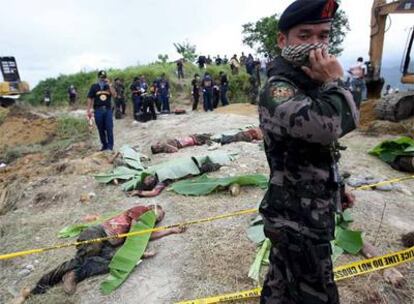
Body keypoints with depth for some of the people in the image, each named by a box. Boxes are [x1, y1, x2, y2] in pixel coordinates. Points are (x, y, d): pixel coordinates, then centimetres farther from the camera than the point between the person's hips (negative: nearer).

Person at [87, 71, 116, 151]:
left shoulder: (108, 86, 10)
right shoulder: (94, 86, 6)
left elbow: (114, 94, -7)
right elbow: (90, 99, 4)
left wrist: (109, 85, -10)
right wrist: (89, 110, -2)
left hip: (108, 109, 0)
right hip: (98, 110, 0)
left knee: (109, 128, -6)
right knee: (101, 129, 6)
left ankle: (110, 145, -1)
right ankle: (104, 145, 18)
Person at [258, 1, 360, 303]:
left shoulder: (312, 85, 8)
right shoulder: (277, 90, -22)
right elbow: (330, 126, -40)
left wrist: (337, 186, 19)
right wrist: (335, 82, -22)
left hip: (304, 212, 9)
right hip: (299, 219, -8)